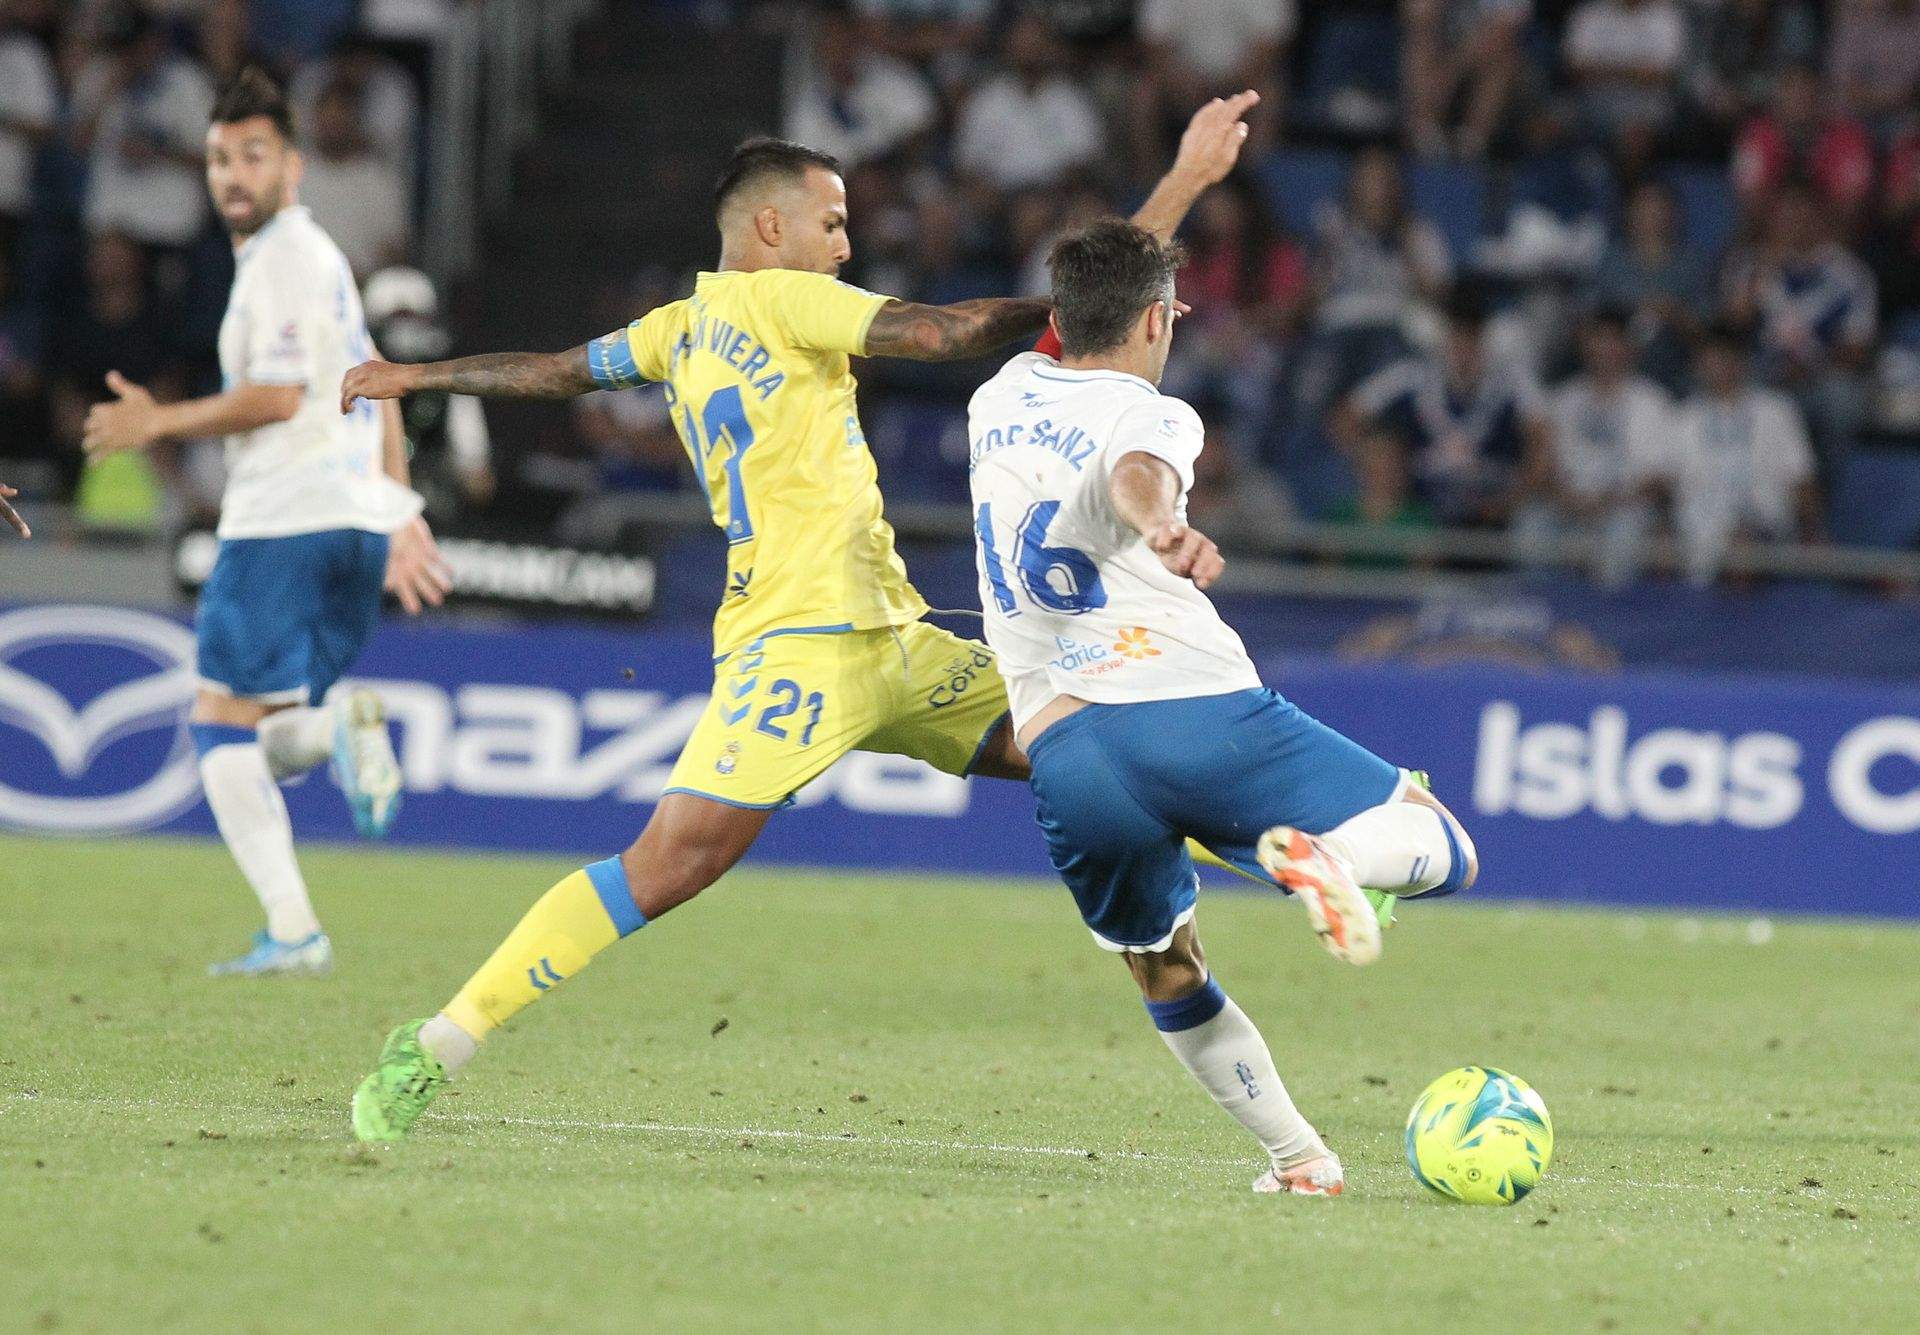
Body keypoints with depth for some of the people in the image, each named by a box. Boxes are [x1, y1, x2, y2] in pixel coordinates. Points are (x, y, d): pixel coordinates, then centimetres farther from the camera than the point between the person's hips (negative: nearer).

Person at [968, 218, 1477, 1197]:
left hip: (1063, 754, 4)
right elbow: (1137, 476, -24)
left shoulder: (1002, 396, 21)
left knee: (1165, 973, 24)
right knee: (1446, 852, 3)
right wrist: (1164, 526, -46)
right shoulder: (1151, 414, 4)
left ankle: (1297, 1156, 15)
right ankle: (1312, 853, -29)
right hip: (1199, 714, -4)